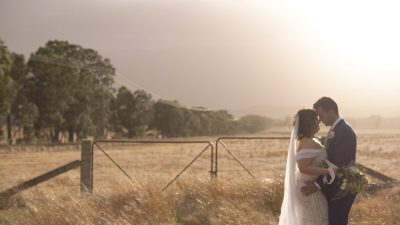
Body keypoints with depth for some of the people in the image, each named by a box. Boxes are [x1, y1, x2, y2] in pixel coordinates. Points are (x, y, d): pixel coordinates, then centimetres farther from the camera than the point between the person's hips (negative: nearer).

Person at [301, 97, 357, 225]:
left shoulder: (345, 131, -19)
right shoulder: (335, 129, 12)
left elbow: (339, 164, -25)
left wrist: (318, 184, -29)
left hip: (341, 191, -10)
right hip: (334, 188, 10)